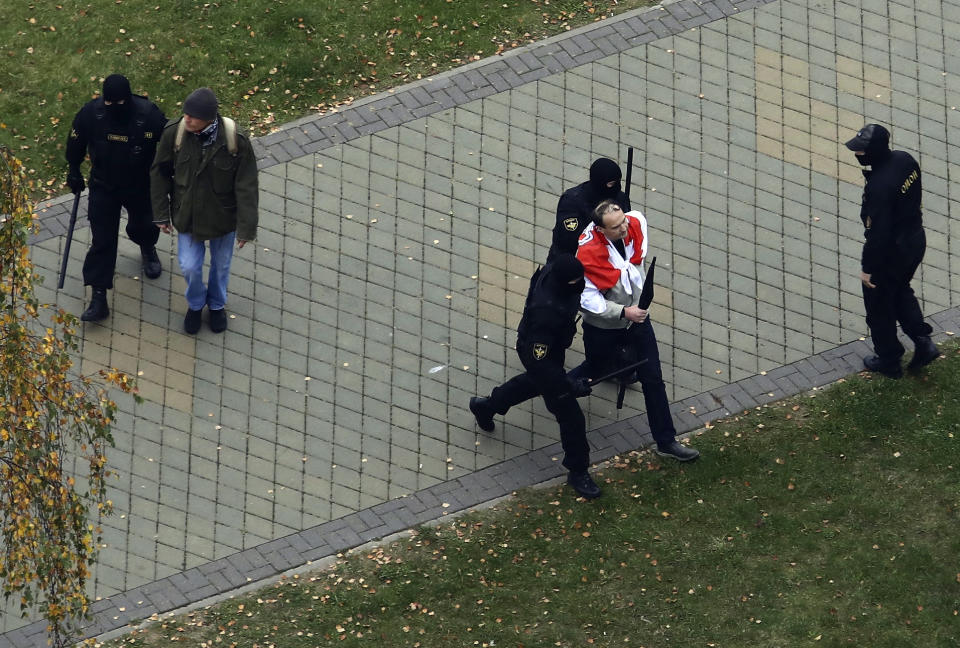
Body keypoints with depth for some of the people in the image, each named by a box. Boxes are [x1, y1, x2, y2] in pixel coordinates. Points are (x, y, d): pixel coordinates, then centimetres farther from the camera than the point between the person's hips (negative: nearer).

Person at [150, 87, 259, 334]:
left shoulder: (235, 140, -29)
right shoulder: (174, 133, -23)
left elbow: (246, 187, -18)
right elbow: (160, 174, -7)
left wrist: (246, 228, -14)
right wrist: (162, 214, -2)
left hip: (223, 217, -1)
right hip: (187, 214, 1)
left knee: (221, 264, 21)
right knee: (189, 267, 8)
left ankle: (217, 305, 51)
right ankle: (195, 304, 42)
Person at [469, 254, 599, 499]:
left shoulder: (551, 270, -22)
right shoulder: (547, 313, -45)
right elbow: (538, 360, -36)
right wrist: (570, 386, -33)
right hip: (540, 354, -9)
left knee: (535, 382, 39)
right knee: (570, 416, 3)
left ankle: (485, 406, 60)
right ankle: (577, 472, 23)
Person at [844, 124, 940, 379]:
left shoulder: (879, 187, -36)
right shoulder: (905, 160, -10)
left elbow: (877, 233, -28)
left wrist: (867, 268, -16)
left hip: (890, 252, -8)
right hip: (915, 240, 8)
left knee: (879, 307, 16)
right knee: (901, 291, 32)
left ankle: (889, 362, 33)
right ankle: (923, 342, 25)